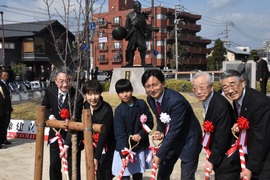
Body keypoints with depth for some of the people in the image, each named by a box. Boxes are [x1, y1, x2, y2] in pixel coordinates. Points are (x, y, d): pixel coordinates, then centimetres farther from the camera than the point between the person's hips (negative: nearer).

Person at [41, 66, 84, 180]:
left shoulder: (77, 97, -25)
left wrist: (67, 145, -28)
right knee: (54, 165, 15)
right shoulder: (50, 90, -11)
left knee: (73, 169, 1)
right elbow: (44, 107, 7)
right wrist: (50, 116, -16)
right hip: (55, 132, 5)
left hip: (72, 134, -4)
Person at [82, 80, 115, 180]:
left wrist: (96, 157, -28)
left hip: (105, 146, -6)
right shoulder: (85, 106, -7)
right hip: (93, 143, 6)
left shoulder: (106, 110, -27)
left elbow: (103, 134, -27)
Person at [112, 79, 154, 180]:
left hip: (140, 147, 2)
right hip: (124, 148, -2)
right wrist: (123, 154, -24)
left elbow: (150, 123, 2)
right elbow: (120, 134, -15)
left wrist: (141, 134, -15)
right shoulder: (119, 110, -10)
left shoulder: (141, 104, -4)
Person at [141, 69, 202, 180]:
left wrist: (159, 155, -24)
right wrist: (160, 131, -9)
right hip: (171, 138, 7)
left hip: (188, 139, -7)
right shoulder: (150, 99, -7)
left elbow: (174, 130, -28)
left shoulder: (177, 101, -31)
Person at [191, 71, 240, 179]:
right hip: (219, 154, 8)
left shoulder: (221, 106, -26)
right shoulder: (206, 100, 0)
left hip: (227, 157, -8)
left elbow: (222, 137, -23)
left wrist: (212, 160, -15)